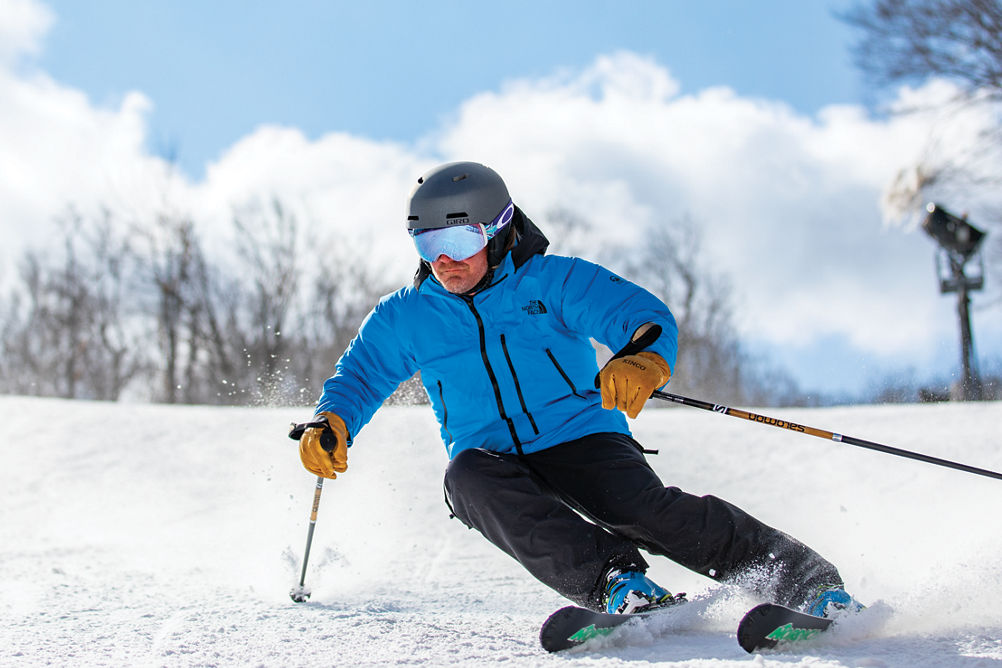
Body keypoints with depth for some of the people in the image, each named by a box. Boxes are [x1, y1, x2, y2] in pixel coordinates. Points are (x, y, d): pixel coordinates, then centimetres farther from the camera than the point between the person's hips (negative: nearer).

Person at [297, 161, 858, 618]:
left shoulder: (556, 282, -1)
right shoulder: (405, 318, 10)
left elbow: (645, 314, -12)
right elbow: (359, 376, 16)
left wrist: (644, 359, -37)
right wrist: (331, 427, -8)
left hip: (583, 439, -2)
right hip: (493, 459, 2)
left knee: (645, 509, -30)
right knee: (470, 473, -33)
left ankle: (807, 581, -22)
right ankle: (614, 579, -42)